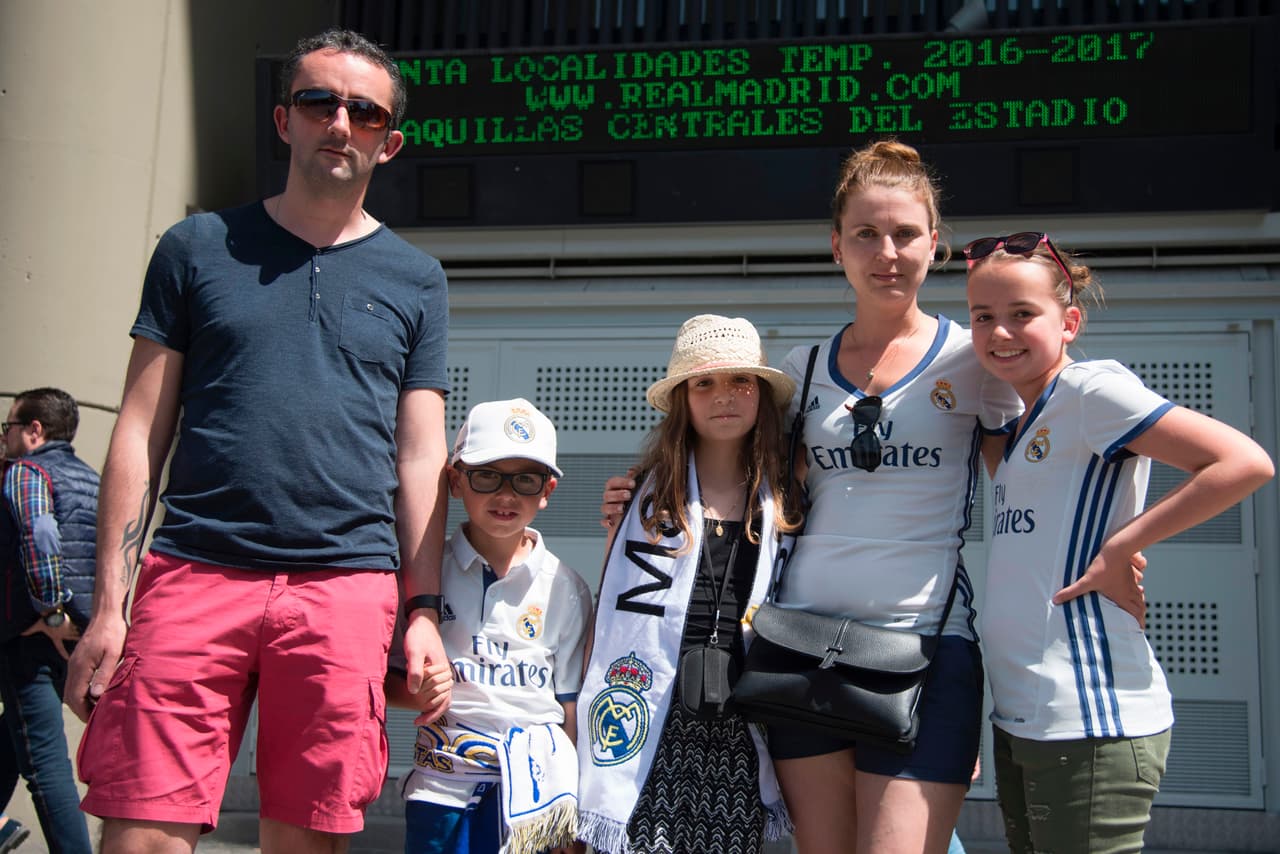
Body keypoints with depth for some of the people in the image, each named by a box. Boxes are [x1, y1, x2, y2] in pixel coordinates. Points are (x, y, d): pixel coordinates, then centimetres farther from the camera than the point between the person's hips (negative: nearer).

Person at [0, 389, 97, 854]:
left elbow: (39, 535, -25)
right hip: (77, 632, 9)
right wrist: (73, 614, 16)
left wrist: (50, 611, -20)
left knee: (44, 757, -7)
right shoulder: (90, 478, 18)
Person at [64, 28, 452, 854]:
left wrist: (425, 612, 2)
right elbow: (141, 430, 8)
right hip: (193, 574, 0)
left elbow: (420, 458, 12)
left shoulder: (416, 280, 14)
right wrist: (107, 604, 1)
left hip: (348, 589, 1)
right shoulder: (200, 247, 11)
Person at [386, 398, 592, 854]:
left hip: (538, 777, 0)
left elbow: (572, 708, 6)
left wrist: (575, 801, 2)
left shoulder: (566, 589, 5)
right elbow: (386, 677, 6)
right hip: (444, 779, 0)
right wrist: (421, 693, -15)